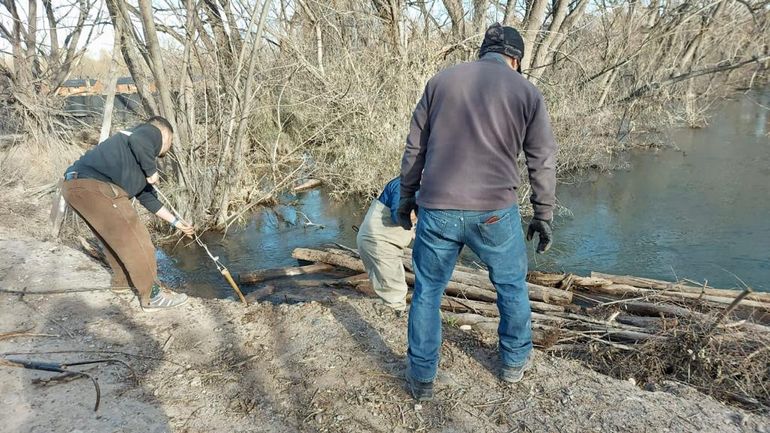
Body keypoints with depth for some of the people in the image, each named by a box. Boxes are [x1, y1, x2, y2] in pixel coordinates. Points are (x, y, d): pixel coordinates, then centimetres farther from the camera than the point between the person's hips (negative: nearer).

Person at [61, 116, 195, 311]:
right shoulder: (153, 132, 8)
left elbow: (147, 197, 36)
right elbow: (137, 141, -19)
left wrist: (176, 222, 40)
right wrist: (152, 171, -4)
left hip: (75, 184, 10)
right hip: (94, 186, -10)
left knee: (115, 236, 28)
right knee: (135, 240, -4)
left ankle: (123, 279, 45)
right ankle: (152, 295, 4)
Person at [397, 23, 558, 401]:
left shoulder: (441, 80, 8)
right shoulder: (527, 92, 4)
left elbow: (415, 148, 9)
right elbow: (543, 161, 5)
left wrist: (406, 196, 18)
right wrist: (543, 216, 13)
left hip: (436, 210, 1)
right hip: (494, 213, 0)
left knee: (427, 291, 15)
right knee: (512, 285, 23)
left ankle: (421, 377, 24)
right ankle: (515, 360, 39)